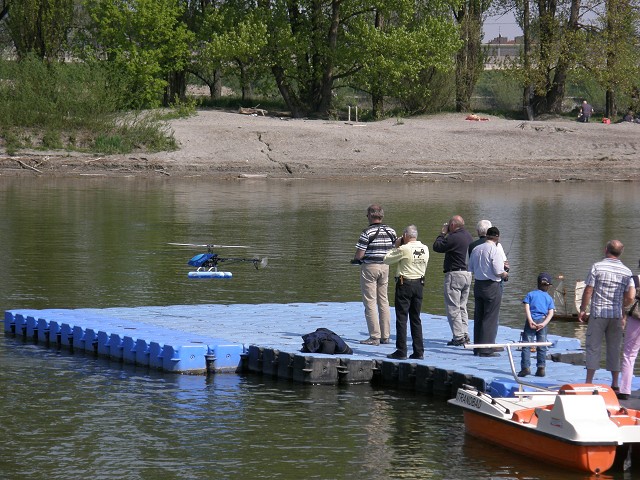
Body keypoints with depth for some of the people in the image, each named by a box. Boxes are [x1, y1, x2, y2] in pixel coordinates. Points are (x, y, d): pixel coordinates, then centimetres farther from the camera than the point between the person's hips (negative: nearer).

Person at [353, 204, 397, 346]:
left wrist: (355, 259, 5)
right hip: (385, 267, 6)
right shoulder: (391, 231, 4)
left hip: (369, 266, -6)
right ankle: (385, 336, 15)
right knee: (383, 301, 13)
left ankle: (374, 337, -4)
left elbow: (359, 254, -17)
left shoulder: (367, 232, -15)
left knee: (370, 302, -2)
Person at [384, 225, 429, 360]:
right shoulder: (425, 249, 3)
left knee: (401, 318, -1)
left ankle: (401, 351, -2)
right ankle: (419, 351, 10)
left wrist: (396, 247, 4)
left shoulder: (404, 249, -15)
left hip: (405, 284, -6)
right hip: (419, 283, 6)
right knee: (416, 318, 11)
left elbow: (387, 260, -6)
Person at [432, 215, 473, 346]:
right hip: (468, 273, 9)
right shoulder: (468, 236, 11)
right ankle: (465, 335, 13)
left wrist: (442, 233, 2)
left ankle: (458, 337, -7)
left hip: (455, 274, -9)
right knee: (462, 307, 15)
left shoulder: (453, 238, -17)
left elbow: (437, 247, -11)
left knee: (453, 307, -4)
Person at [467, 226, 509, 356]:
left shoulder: (476, 249, 8)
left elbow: (471, 269, 13)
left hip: (478, 284, 7)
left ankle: (477, 348, 18)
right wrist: (505, 274, 1)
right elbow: (498, 271, -19)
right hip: (492, 286, -7)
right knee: (490, 319, -2)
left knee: (478, 317, 13)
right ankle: (486, 350, -3)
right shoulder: (494, 250, -15)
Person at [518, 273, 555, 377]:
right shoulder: (549, 298, 13)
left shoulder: (530, 294, 10)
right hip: (543, 321, 2)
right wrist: (544, 323, -7)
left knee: (526, 345, -3)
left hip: (531, 321, -2)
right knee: (541, 346, 8)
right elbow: (551, 313, 1)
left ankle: (525, 367, -12)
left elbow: (527, 308, -4)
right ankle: (541, 368, 6)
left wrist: (530, 321, -11)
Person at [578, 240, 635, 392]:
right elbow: (630, 297, -2)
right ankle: (615, 384, 8)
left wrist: (582, 309, 4)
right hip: (617, 316, 3)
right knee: (614, 349, 9)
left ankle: (589, 382, -1)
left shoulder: (597, 267, -7)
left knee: (593, 347, 2)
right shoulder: (626, 271, 3)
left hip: (598, 313, -3)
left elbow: (588, 291, -7)